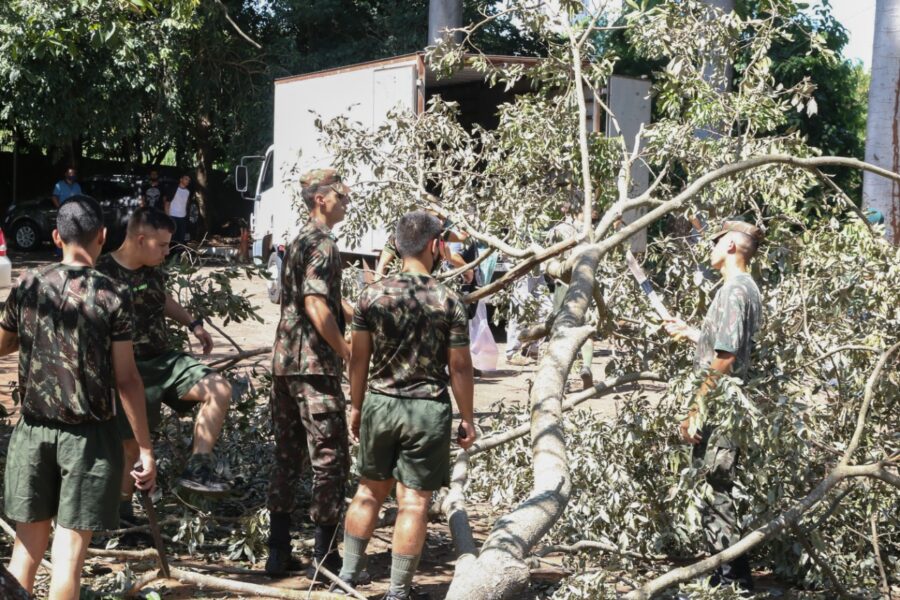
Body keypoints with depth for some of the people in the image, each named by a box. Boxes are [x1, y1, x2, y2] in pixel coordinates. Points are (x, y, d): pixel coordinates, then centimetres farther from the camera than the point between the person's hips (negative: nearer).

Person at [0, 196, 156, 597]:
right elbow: (125, 379, -11)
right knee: (70, 549, 2)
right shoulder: (113, 296, -10)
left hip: (33, 430, 4)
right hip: (88, 436, -3)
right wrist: (146, 448, -6)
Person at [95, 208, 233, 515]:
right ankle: (121, 512, 23)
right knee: (130, 445, 2)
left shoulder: (153, 270, 2)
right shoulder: (102, 274, -19)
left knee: (220, 389, -12)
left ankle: (197, 468, -8)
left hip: (164, 359, 6)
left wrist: (193, 324, 16)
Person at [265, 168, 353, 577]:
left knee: (287, 456, 12)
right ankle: (325, 554, 2)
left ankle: (278, 551, 16)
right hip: (315, 364, -9)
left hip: (284, 361, 9)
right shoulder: (323, 243, -11)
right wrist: (348, 352, -14)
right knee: (330, 458, -2)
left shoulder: (297, 240, 19)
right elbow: (317, 305, -22)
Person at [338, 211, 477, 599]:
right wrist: (467, 419, 5)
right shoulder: (448, 303, -9)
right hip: (428, 410, -3)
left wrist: (356, 406, 15)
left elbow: (359, 359, 2)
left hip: (380, 404, 3)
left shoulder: (372, 295, -3)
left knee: (370, 490, 19)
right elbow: (459, 368, -6)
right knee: (414, 501, 5)